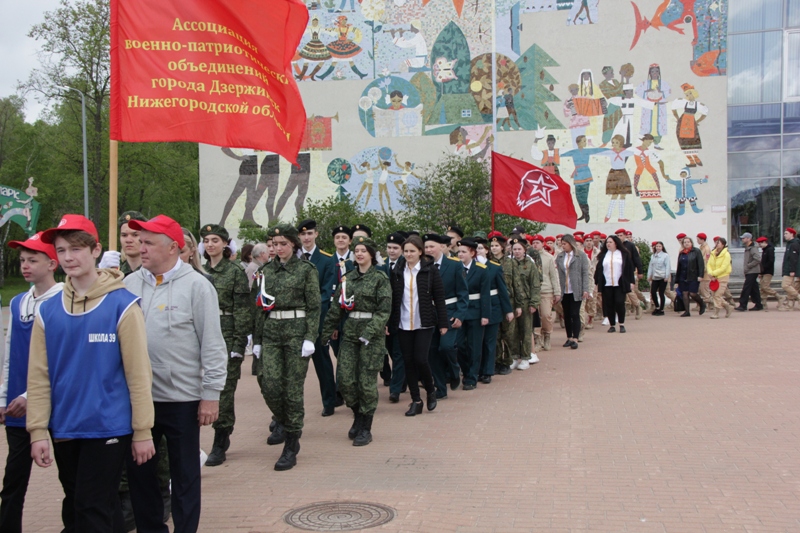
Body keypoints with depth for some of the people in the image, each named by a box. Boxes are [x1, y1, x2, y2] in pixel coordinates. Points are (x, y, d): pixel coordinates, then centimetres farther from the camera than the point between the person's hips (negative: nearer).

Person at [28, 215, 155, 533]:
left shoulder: (122, 305, -9)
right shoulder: (48, 311, 3)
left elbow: (138, 372, -10)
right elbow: (38, 376, 4)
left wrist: (142, 430, -10)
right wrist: (38, 430, 0)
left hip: (108, 428, -5)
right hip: (64, 430, 5)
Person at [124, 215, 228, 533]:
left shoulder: (196, 285, -8)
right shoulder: (130, 284, 4)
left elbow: (212, 345, -9)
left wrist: (211, 394, -11)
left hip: (182, 398, -4)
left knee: (184, 474, 8)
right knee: (139, 469, 16)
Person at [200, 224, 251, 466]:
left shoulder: (236, 271, -3)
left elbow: (242, 308, -7)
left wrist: (239, 342, -12)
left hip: (227, 334, -5)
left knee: (225, 387, -2)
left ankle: (219, 445, 5)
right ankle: (223, 435, 24)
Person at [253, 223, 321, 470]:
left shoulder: (307, 269, -1)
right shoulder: (266, 271, 11)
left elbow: (314, 307, -4)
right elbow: (260, 306, 13)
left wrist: (310, 338, -12)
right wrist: (256, 339, 11)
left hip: (297, 330, -4)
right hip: (271, 332, 4)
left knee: (293, 388, -2)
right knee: (270, 384, -3)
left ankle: (291, 447, 7)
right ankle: (283, 423, 29)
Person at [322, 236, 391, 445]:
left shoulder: (380, 278, -5)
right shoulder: (347, 277, 10)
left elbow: (384, 310, -11)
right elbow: (337, 306, 13)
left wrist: (369, 332, -20)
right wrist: (328, 330, 9)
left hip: (372, 332, -5)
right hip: (349, 331, 5)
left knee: (367, 381, -1)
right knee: (346, 379, 0)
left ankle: (366, 429, 10)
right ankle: (358, 417, 24)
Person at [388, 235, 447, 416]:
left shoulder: (430, 270, -2)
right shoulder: (397, 272, 6)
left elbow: (439, 298, -2)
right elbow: (393, 298, 7)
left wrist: (443, 323, -4)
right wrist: (388, 322, 4)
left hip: (424, 324, -3)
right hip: (403, 324, 3)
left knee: (420, 359, -10)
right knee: (408, 361, 5)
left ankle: (431, 391, 17)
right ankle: (416, 400, 16)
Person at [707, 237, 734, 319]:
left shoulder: (726, 254, -11)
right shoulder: (713, 253, 8)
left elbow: (723, 268, -17)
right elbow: (709, 264, 3)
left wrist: (713, 273, -17)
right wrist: (711, 274, -14)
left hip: (723, 277, -7)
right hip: (714, 277, 7)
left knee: (718, 295, -8)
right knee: (714, 294, 8)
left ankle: (716, 313, 1)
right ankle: (728, 307, 25)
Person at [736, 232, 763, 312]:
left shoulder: (753, 248, -14)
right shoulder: (747, 248, 17)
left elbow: (758, 259, -24)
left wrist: (749, 266, -19)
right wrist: (745, 271, 15)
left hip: (752, 272, -10)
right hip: (749, 272, 10)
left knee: (746, 288, -11)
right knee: (754, 289, 11)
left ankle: (743, 305, -11)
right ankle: (758, 305, 16)